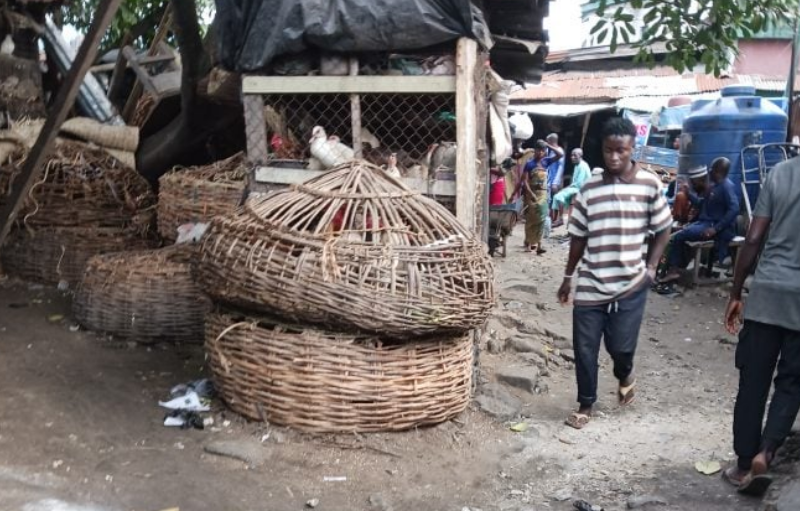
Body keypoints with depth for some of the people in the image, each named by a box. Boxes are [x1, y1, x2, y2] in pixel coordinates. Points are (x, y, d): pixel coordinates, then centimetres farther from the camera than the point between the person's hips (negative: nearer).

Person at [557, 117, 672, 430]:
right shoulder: (589, 188, 0)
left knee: (620, 345, 0)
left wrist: (651, 267, -2)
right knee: (584, 348, 4)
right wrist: (568, 277, 11)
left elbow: (663, 230, 7)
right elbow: (578, 237, 8)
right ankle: (586, 405, 25)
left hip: (630, 283, -1)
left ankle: (625, 376, 36)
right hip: (590, 284, 2)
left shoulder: (649, 184, -3)